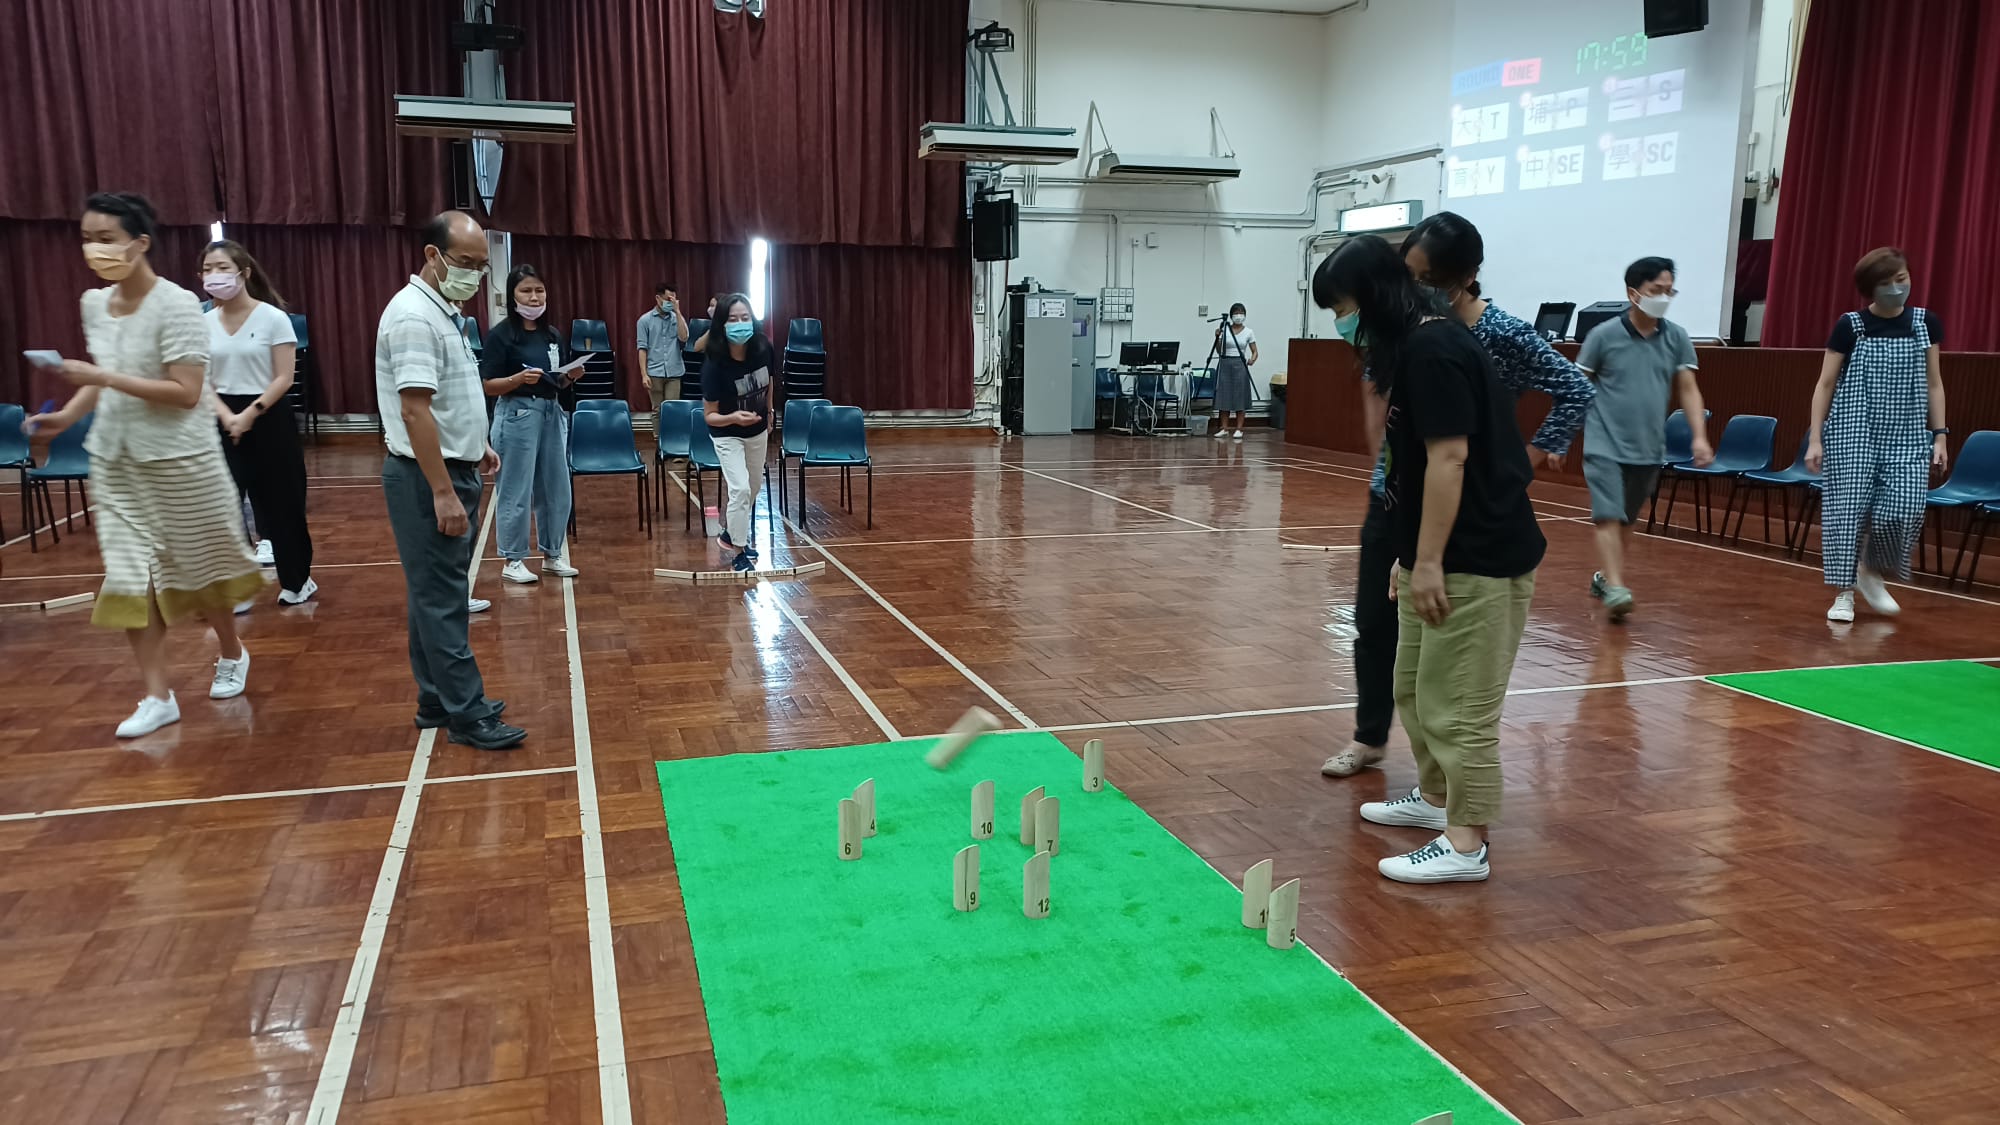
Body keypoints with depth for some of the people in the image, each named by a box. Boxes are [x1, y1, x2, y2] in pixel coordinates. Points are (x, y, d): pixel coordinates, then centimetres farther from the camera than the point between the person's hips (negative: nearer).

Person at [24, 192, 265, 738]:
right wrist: (66, 416, 0)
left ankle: (232, 654, 35)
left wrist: (104, 378, -23)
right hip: (115, 461, 6)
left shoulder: (176, 304, -15)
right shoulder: (94, 303, 6)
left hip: (179, 459, -6)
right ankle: (157, 696, 7)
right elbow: (104, 379, 16)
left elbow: (187, 392, -20)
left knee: (196, 567, 10)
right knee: (128, 575, 1)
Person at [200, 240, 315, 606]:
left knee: (281, 502, 6)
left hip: (269, 418, -3)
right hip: (224, 421, 3)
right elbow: (203, 381, 3)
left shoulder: (272, 318, -7)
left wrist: (250, 414, -19)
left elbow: (284, 378, -10)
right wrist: (227, 416, -14)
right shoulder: (204, 322, 4)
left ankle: (296, 580, 22)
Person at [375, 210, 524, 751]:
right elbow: (414, 410, -24)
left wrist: (476, 445, 26)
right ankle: (467, 715, 0)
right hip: (427, 478, -10)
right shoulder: (413, 316, -19)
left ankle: (440, 701, 22)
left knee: (438, 595, 14)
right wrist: (442, 492, -25)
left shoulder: (443, 310, 13)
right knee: (442, 599, -5)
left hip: (451, 468, 10)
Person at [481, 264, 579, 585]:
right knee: (515, 491, 0)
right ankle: (512, 560, 10)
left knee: (556, 488, 11)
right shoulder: (501, 334, -7)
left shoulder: (552, 335, 11)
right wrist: (519, 378, -24)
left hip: (552, 414, 7)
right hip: (517, 416, -6)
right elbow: (489, 386, -9)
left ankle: (552, 555, 24)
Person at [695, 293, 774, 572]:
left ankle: (731, 533, 42)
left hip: (758, 432, 5)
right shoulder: (714, 363, -29)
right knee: (740, 489, -16)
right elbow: (709, 415, -22)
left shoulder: (763, 348, -18)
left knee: (753, 488, 18)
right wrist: (734, 418, -41)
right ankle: (738, 554, -1)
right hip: (727, 435, -5)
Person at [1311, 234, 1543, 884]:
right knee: (1414, 688, 21)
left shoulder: (1432, 348, -18)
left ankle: (1465, 846, 6)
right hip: (1444, 555, 10)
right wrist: (1409, 556, 20)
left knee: (1458, 704, -3)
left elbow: (1450, 458, -22)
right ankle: (1433, 798, 37)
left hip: (1477, 561, -10)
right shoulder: (1413, 345, 13)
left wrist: (1428, 561, -21)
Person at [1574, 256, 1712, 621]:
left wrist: (1700, 436, -5)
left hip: (1649, 449, 4)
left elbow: (1689, 390, 6)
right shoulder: (1604, 335, -6)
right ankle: (1616, 589, -17)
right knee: (1609, 518, -14)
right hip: (1605, 445, -4)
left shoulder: (1677, 338, 3)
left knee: (1626, 522, 14)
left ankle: (1604, 577, 31)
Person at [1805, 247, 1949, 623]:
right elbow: (1825, 385, 0)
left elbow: (1933, 383, 10)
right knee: (1848, 508, -4)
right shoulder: (1850, 326, -3)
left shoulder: (1926, 323, 5)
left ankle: (1872, 573, 19)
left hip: (1906, 437, 2)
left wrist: (1939, 436, 5)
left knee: (1904, 511, -8)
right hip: (1852, 434, -2)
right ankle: (1844, 593, 8)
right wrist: (1815, 438, -5)